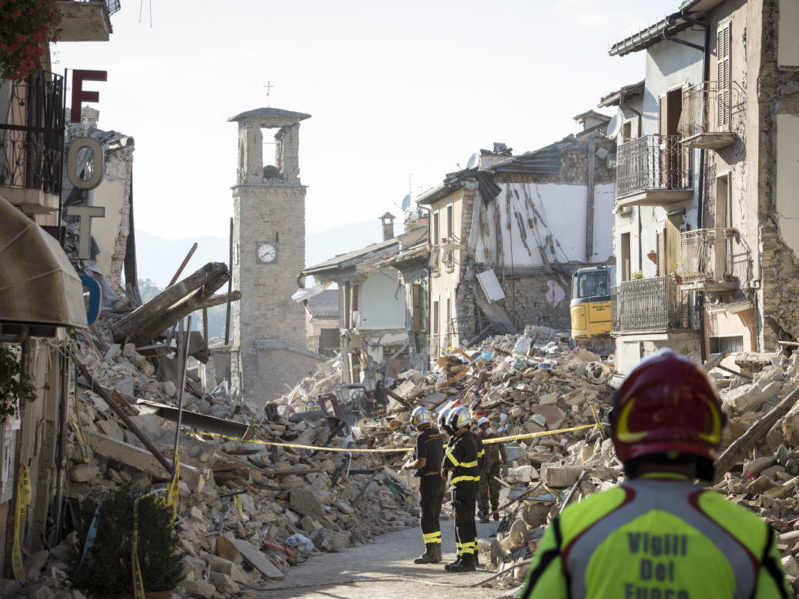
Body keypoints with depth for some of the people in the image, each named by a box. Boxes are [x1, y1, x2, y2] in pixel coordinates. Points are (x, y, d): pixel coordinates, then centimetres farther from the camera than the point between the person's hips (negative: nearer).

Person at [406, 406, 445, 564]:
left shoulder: (422, 437, -16)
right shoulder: (437, 434, 11)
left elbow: (421, 463, -20)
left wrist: (409, 466, 0)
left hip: (429, 480, -8)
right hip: (440, 478, 8)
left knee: (427, 518, -4)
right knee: (434, 517, 14)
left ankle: (430, 553, -5)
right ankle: (437, 553, 16)